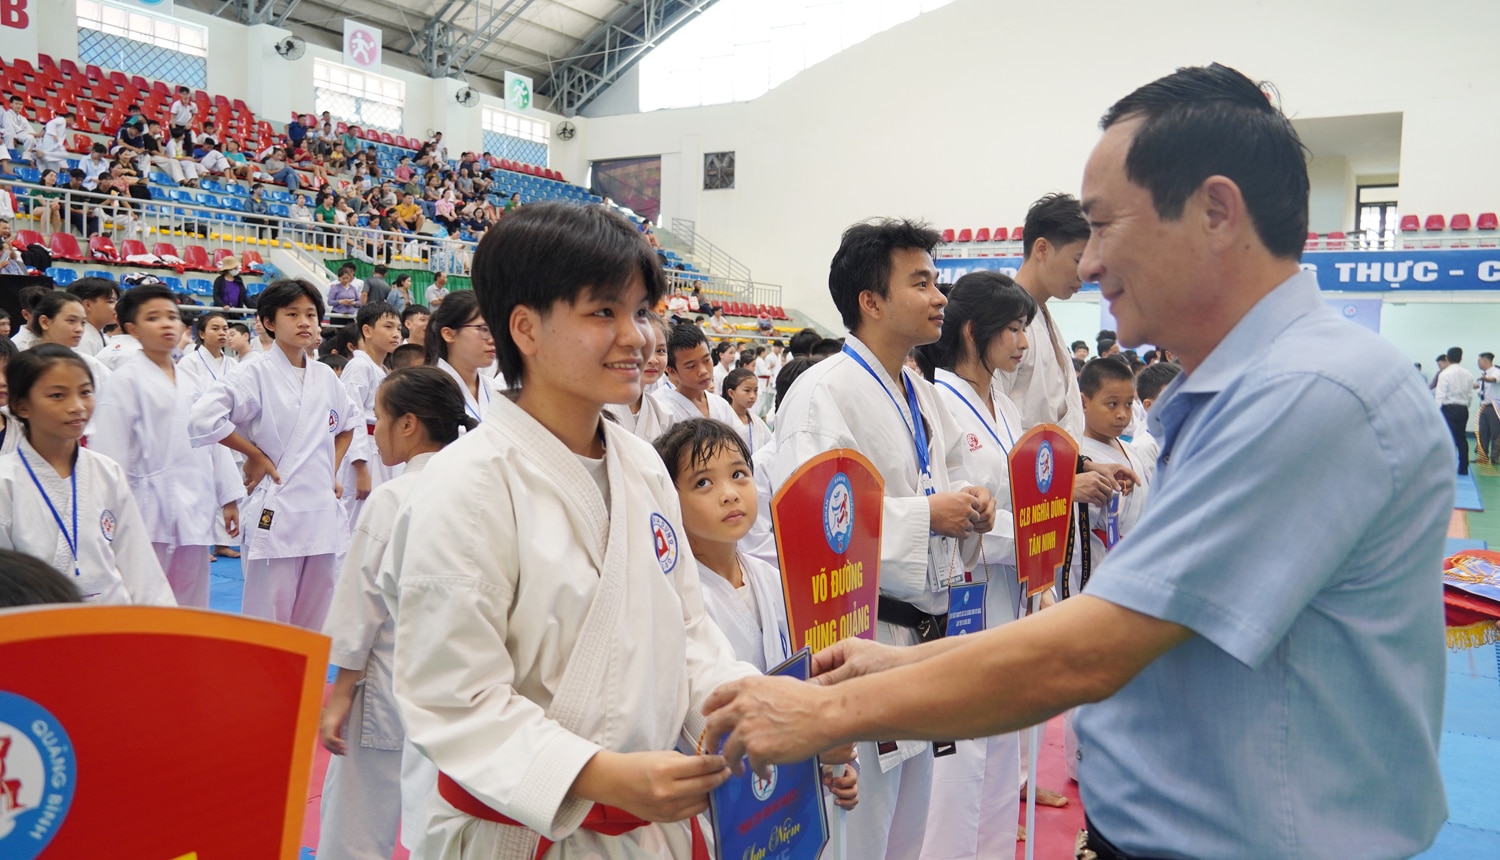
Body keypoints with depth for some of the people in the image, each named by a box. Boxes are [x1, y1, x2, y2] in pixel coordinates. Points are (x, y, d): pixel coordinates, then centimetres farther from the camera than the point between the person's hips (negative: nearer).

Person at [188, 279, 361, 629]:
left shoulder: (325, 377, 10)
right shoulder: (256, 374, -8)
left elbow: (348, 422, 27)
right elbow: (204, 416, -19)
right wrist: (255, 455, -11)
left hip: (322, 512, 6)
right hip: (275, 513, -6)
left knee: (314, 622, 14)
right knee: (268, 619, 0)